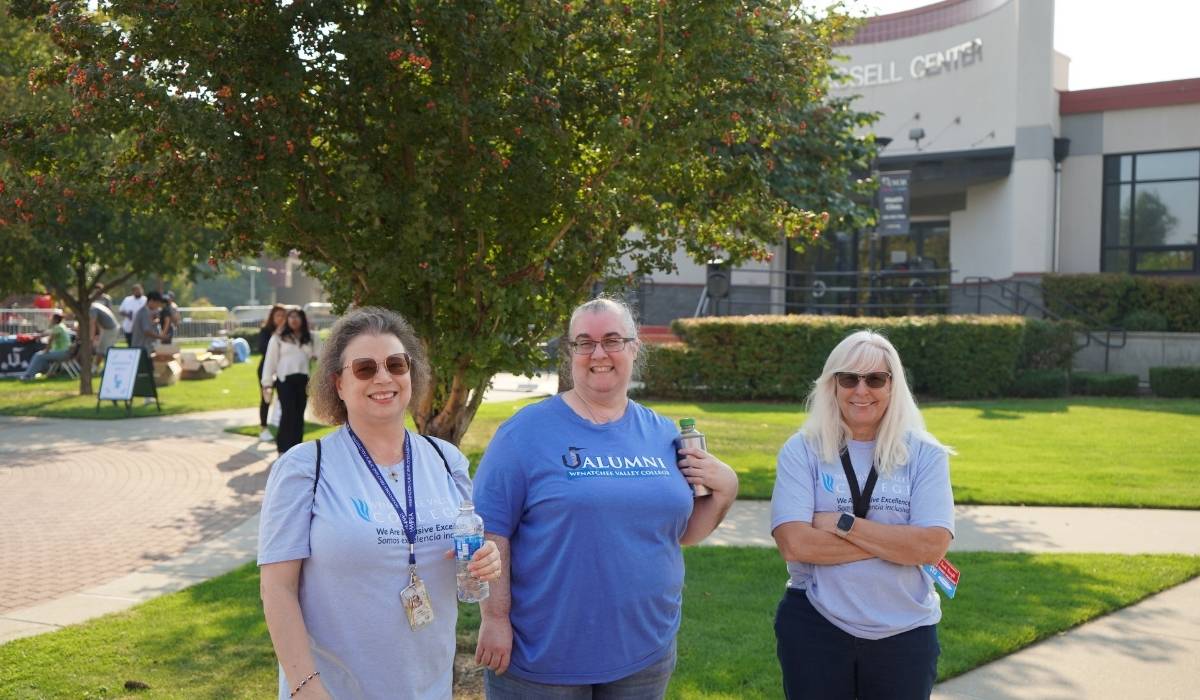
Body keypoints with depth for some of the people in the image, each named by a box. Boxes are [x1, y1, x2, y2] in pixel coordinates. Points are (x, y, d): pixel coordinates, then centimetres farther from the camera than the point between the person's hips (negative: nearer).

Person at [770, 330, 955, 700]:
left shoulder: (925, 455, -3)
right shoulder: (802, 450, -6)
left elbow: (931, 546, -14)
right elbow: (795, 543, -17)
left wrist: (843, 523, -17)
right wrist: (896, 542, -15)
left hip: (904, 631, 1)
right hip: (814, 625, -1)